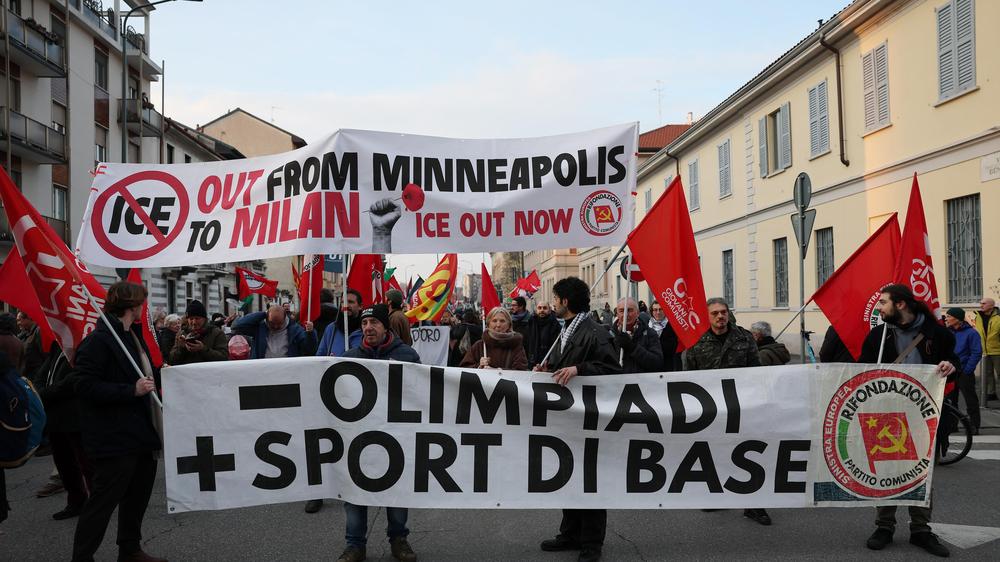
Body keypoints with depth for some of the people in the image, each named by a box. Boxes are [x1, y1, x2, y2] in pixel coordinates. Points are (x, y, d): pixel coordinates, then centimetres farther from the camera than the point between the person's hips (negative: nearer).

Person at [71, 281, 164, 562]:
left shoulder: (133, 335, 14)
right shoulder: (99, 339, -15)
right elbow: (84, 385, -22)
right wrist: (132, 390, -24)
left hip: (140, 432, 9)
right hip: (114, 437, -9)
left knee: (138, 495, 17)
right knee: (104, 500, -1)